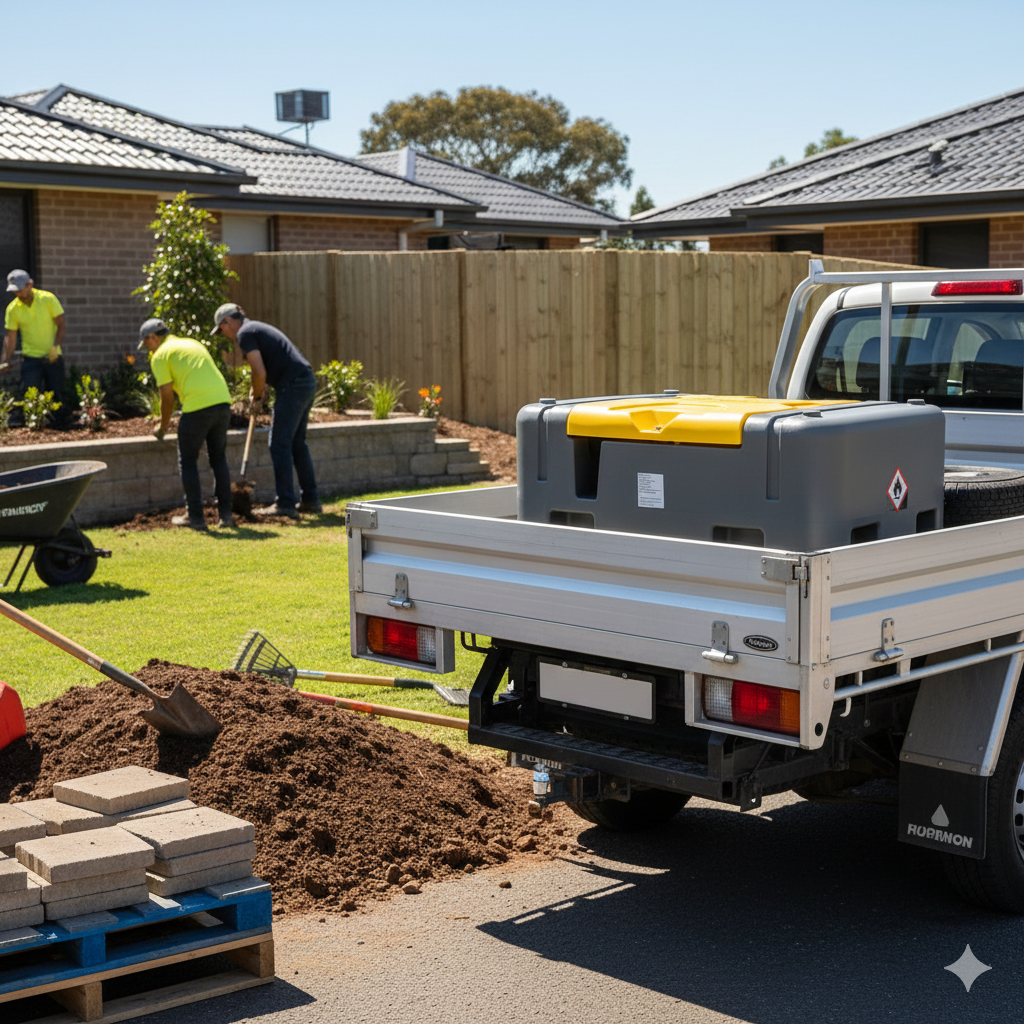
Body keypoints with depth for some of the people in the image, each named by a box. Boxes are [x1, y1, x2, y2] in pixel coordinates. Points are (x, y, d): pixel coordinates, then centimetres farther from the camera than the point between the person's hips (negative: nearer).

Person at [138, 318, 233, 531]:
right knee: (219, 459, 18)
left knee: (188, 462, 7)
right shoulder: (192, 343, 26)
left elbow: (167, 396, 0)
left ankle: (195, 517, 7)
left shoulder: (160, 355, 4)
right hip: (222, 401, 7)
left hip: (197, 408, -7)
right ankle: (225, 514, 16)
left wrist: (163, 427, 15)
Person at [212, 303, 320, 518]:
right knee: (297, 443, 16)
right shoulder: (258, 328, 25)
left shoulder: (245, 333, -6)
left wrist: (256, 397, 2)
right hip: (307, 381, 10)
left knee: (280, 444, -5)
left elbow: (260, 372, -14)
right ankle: (311, 500, 19)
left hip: (292, 385, -10)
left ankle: (285, 504, -5)